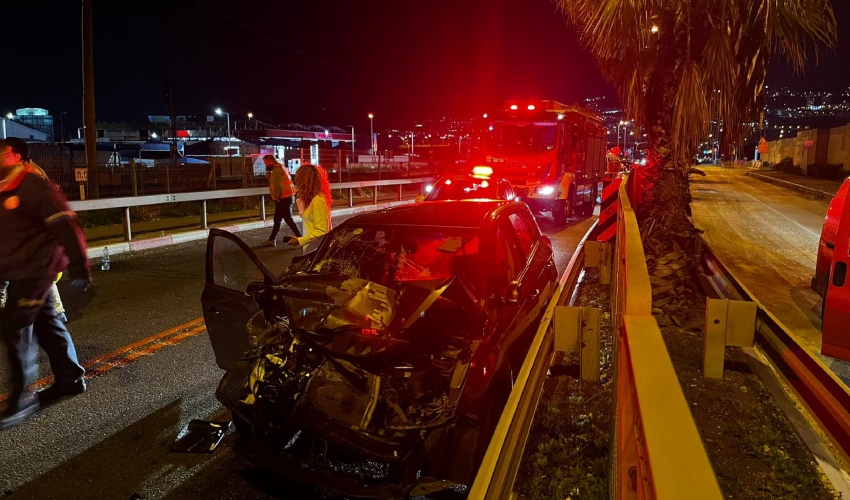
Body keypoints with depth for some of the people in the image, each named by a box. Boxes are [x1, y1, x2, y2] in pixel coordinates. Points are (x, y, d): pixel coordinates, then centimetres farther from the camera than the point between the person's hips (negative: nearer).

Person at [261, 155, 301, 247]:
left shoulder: (277, 169, -15)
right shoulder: (279, 168, 18)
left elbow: (278, 185, -21)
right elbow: (270, 179, 19)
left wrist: (277, 198, -15)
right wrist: (268, 170, 6)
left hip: (283, 198, -11)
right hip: (284, 197, 11)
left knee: (288, 219, -7)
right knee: (277, 219, 12)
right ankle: (271, 240, 17)